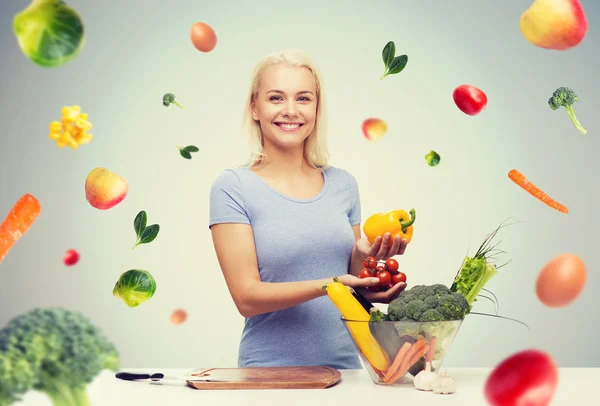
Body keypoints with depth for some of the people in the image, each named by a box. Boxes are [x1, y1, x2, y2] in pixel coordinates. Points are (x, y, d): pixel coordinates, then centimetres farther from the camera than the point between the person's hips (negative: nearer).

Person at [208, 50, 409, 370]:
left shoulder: (343, 184, 8)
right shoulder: (233, 187, -4)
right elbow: (247, 298, -9)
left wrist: (364, 255, -4)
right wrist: (330, 284, -20)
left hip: (344, 364, 3)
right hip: (269, 371, -3)